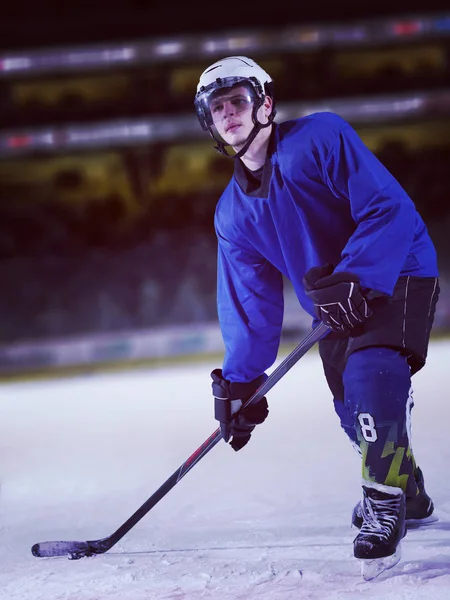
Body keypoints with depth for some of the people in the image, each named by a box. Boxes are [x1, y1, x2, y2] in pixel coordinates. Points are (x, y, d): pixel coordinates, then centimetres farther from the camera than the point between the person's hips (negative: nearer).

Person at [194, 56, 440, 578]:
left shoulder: (321, 138, -18)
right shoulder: (233, 212, 2)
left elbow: (389, 208, -24)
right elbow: (249, 298, 6)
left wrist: (354, 279, -34)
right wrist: (239, 382, 1)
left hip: (396, 274, -7)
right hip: (334, 304, 7)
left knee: (370, 371, -30)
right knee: (354, 411, 9)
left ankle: (385, 502, -21)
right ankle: (410, 495, 37)